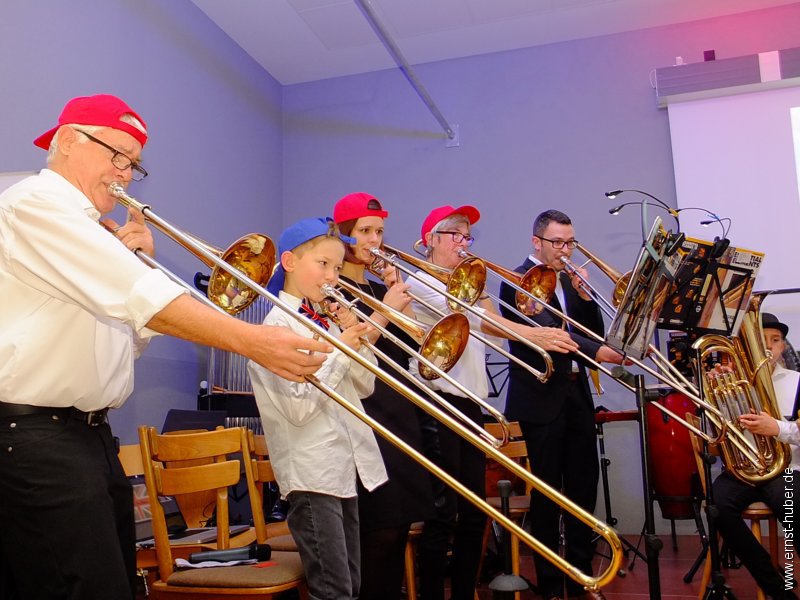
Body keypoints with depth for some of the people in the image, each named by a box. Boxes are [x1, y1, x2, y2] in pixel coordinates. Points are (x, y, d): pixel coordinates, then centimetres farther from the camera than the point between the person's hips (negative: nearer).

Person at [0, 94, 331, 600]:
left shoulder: (83, 229, 20)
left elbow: (132, 337, 19)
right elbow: (141, 296, -25)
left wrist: (130, 260, 5)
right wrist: (253, 341, -30)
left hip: (89, 435, 10)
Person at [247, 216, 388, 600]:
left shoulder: (326, 319, 12)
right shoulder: (279, 324, -11)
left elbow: (364, 386, 13)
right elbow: (298, 408, -19)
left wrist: (355, 336, -2)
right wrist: (340, 350, -15)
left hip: (346, 466, 8)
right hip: (312, 473, -8)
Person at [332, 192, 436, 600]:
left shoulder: (380, 289, 17)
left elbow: (419, 344, 8)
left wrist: (400, 297, -1)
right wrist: (386, 309, -17)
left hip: (398, 413, 7)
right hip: (362, 417, -7)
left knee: (399, 524, 10)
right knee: (379, 529, -9)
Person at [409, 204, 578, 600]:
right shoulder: (421, 282, -6)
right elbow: (470, 317, -22)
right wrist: (534, 334, -31)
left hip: (469, 403, 8)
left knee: (474, 512, 12)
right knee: (443, 515, -5)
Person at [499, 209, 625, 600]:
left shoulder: (568, 280, 15)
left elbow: (594, 330, 13)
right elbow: (547, 331, -22)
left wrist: (584, 295, -2)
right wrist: (596, 351, -33)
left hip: (576, 395, 7)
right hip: (542, 399, -7)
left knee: (583, 487, 10)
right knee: (547, 493, 1)